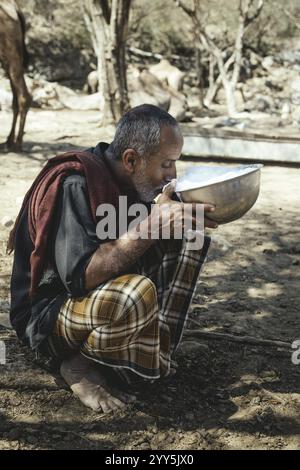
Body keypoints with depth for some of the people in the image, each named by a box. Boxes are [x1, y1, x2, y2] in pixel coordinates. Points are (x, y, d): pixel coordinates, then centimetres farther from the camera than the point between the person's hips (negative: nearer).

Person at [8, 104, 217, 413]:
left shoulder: (128, 179, -2)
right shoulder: (75, 185, -26)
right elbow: (79, 278, -34)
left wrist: (188, 217, -12)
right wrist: (152, 226, -34)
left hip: (107, 292, 8)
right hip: (47, 315, -8)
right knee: (137, 293, -39)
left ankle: (156, 341, -7)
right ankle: (80, 365, -11)